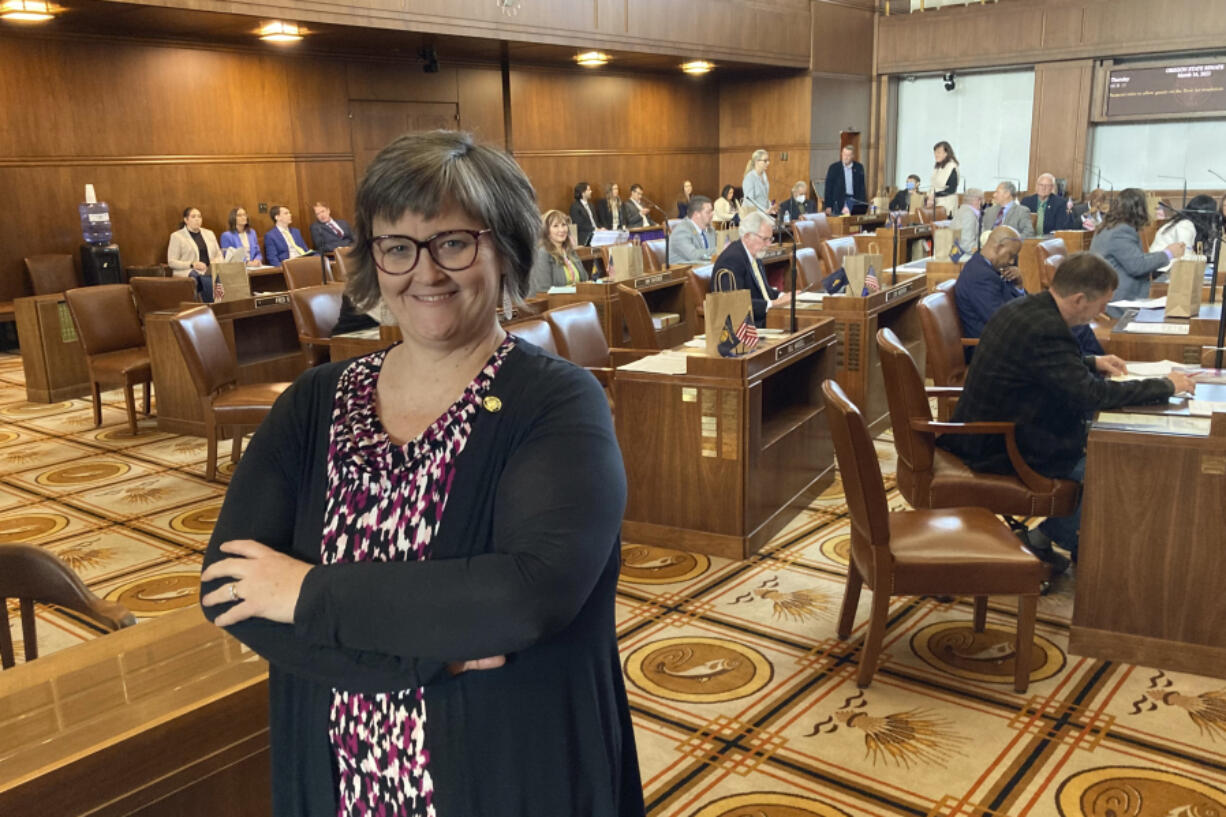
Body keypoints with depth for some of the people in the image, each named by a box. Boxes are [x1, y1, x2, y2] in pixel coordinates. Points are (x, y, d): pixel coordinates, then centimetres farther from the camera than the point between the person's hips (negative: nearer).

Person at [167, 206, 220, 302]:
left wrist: (216, 262, -1)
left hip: (210, 271, 4)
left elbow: (219, 254, 24)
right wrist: (192, 264, -14)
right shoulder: (176, 236, 6)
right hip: (188, 272, -4)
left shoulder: (209, 233, 22)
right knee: (209, 281, -39)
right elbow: (172, 262, 0)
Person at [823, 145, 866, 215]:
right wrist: (828, 206, -6)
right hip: (838, 202, -2)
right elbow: (828, 188, -1)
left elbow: (862, 186, 9)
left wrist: (863, 204, 2)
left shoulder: (859, 167, 6)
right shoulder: (833, 168, -1)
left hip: (855, 201, 2)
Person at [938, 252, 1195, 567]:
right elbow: (1090, 395, -27)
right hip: (1003, 451, -10)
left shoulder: (1022, 307, 4)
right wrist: (1165, 386, -15)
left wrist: (1092, 363, 15)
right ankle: (1047, 537, 10)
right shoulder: (1045, 329, -27)